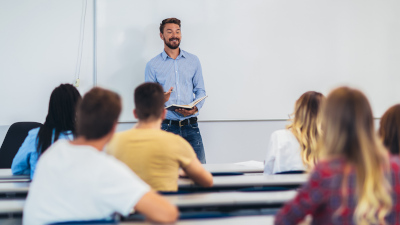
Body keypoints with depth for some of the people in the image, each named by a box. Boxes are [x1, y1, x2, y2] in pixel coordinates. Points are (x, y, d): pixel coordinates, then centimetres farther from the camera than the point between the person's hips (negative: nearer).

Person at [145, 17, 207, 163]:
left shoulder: (193, 61, 13)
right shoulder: (153, 65, 6)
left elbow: (200, 90, 13)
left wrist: (195, 108, -7)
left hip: (190, 126, 2)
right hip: (165, 126, -1)